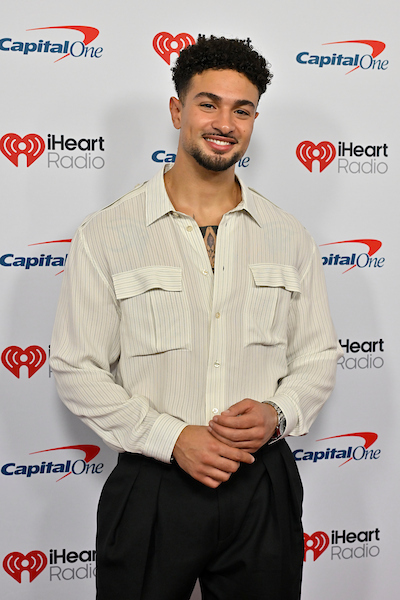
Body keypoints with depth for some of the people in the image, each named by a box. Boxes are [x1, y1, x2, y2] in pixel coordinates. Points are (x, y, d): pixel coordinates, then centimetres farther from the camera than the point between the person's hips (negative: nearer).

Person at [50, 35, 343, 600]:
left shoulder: (289, 237, 4)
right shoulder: (107, 235, -5)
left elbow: (318, 354, 9)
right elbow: (77, 369, -6)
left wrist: (277, 413, -11)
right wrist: (173, 438, -15)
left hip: (263, 488, 3)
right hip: (151, 488, -2)